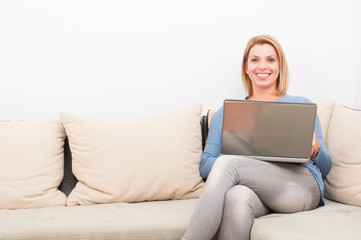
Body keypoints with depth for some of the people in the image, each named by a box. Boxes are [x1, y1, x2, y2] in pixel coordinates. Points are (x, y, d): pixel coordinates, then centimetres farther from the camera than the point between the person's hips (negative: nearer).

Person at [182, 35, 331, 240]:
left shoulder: (301, 105, 22)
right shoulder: (227, 113, 25)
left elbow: (325, 168, 18)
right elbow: (205, 166, 15)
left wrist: (315, 149, -6)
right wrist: (226, 159, -9)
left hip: (301, 186, -1)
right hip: (253, 190, 1)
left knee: (228, 164, -30)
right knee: (236, 197, -39)